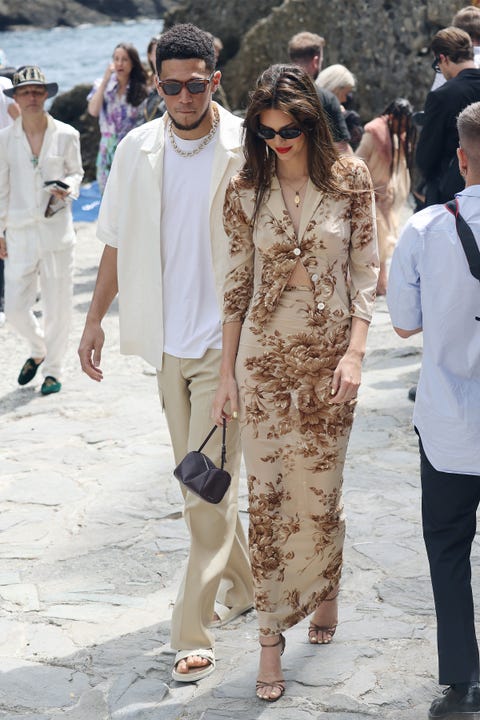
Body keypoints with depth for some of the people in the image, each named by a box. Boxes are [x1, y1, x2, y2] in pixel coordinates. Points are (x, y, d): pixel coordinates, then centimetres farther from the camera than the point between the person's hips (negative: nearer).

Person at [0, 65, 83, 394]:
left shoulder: (66, 135, -1)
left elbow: (76, 172, 12)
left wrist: (67, 188, -11)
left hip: (57, 229, -1)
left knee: (58, 305, 4)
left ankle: (54, 370, 21)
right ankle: (39, 351, 29)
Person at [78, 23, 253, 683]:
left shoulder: (246, 149, -10)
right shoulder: (137, 150, 3)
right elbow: (118, 241, 12)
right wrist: (95, 319, 11)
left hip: (224, 341, -5)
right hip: (167, 339, 5)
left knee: (209, 485, -7)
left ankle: (194, 632, 0)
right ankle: (241, 585, 35)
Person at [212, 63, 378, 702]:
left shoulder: (350, 179, -3)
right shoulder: (246, 191, 0)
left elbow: (365, 273, -1)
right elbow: (238, 283, 5)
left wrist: (354, 352, -11)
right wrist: (226, 374, 4)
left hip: (329, 355, -1)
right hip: (264, 356, 1)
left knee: (318, 492, 5)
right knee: (266, 495, 0)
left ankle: (326, 591, 34)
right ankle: (272, 636, 8)